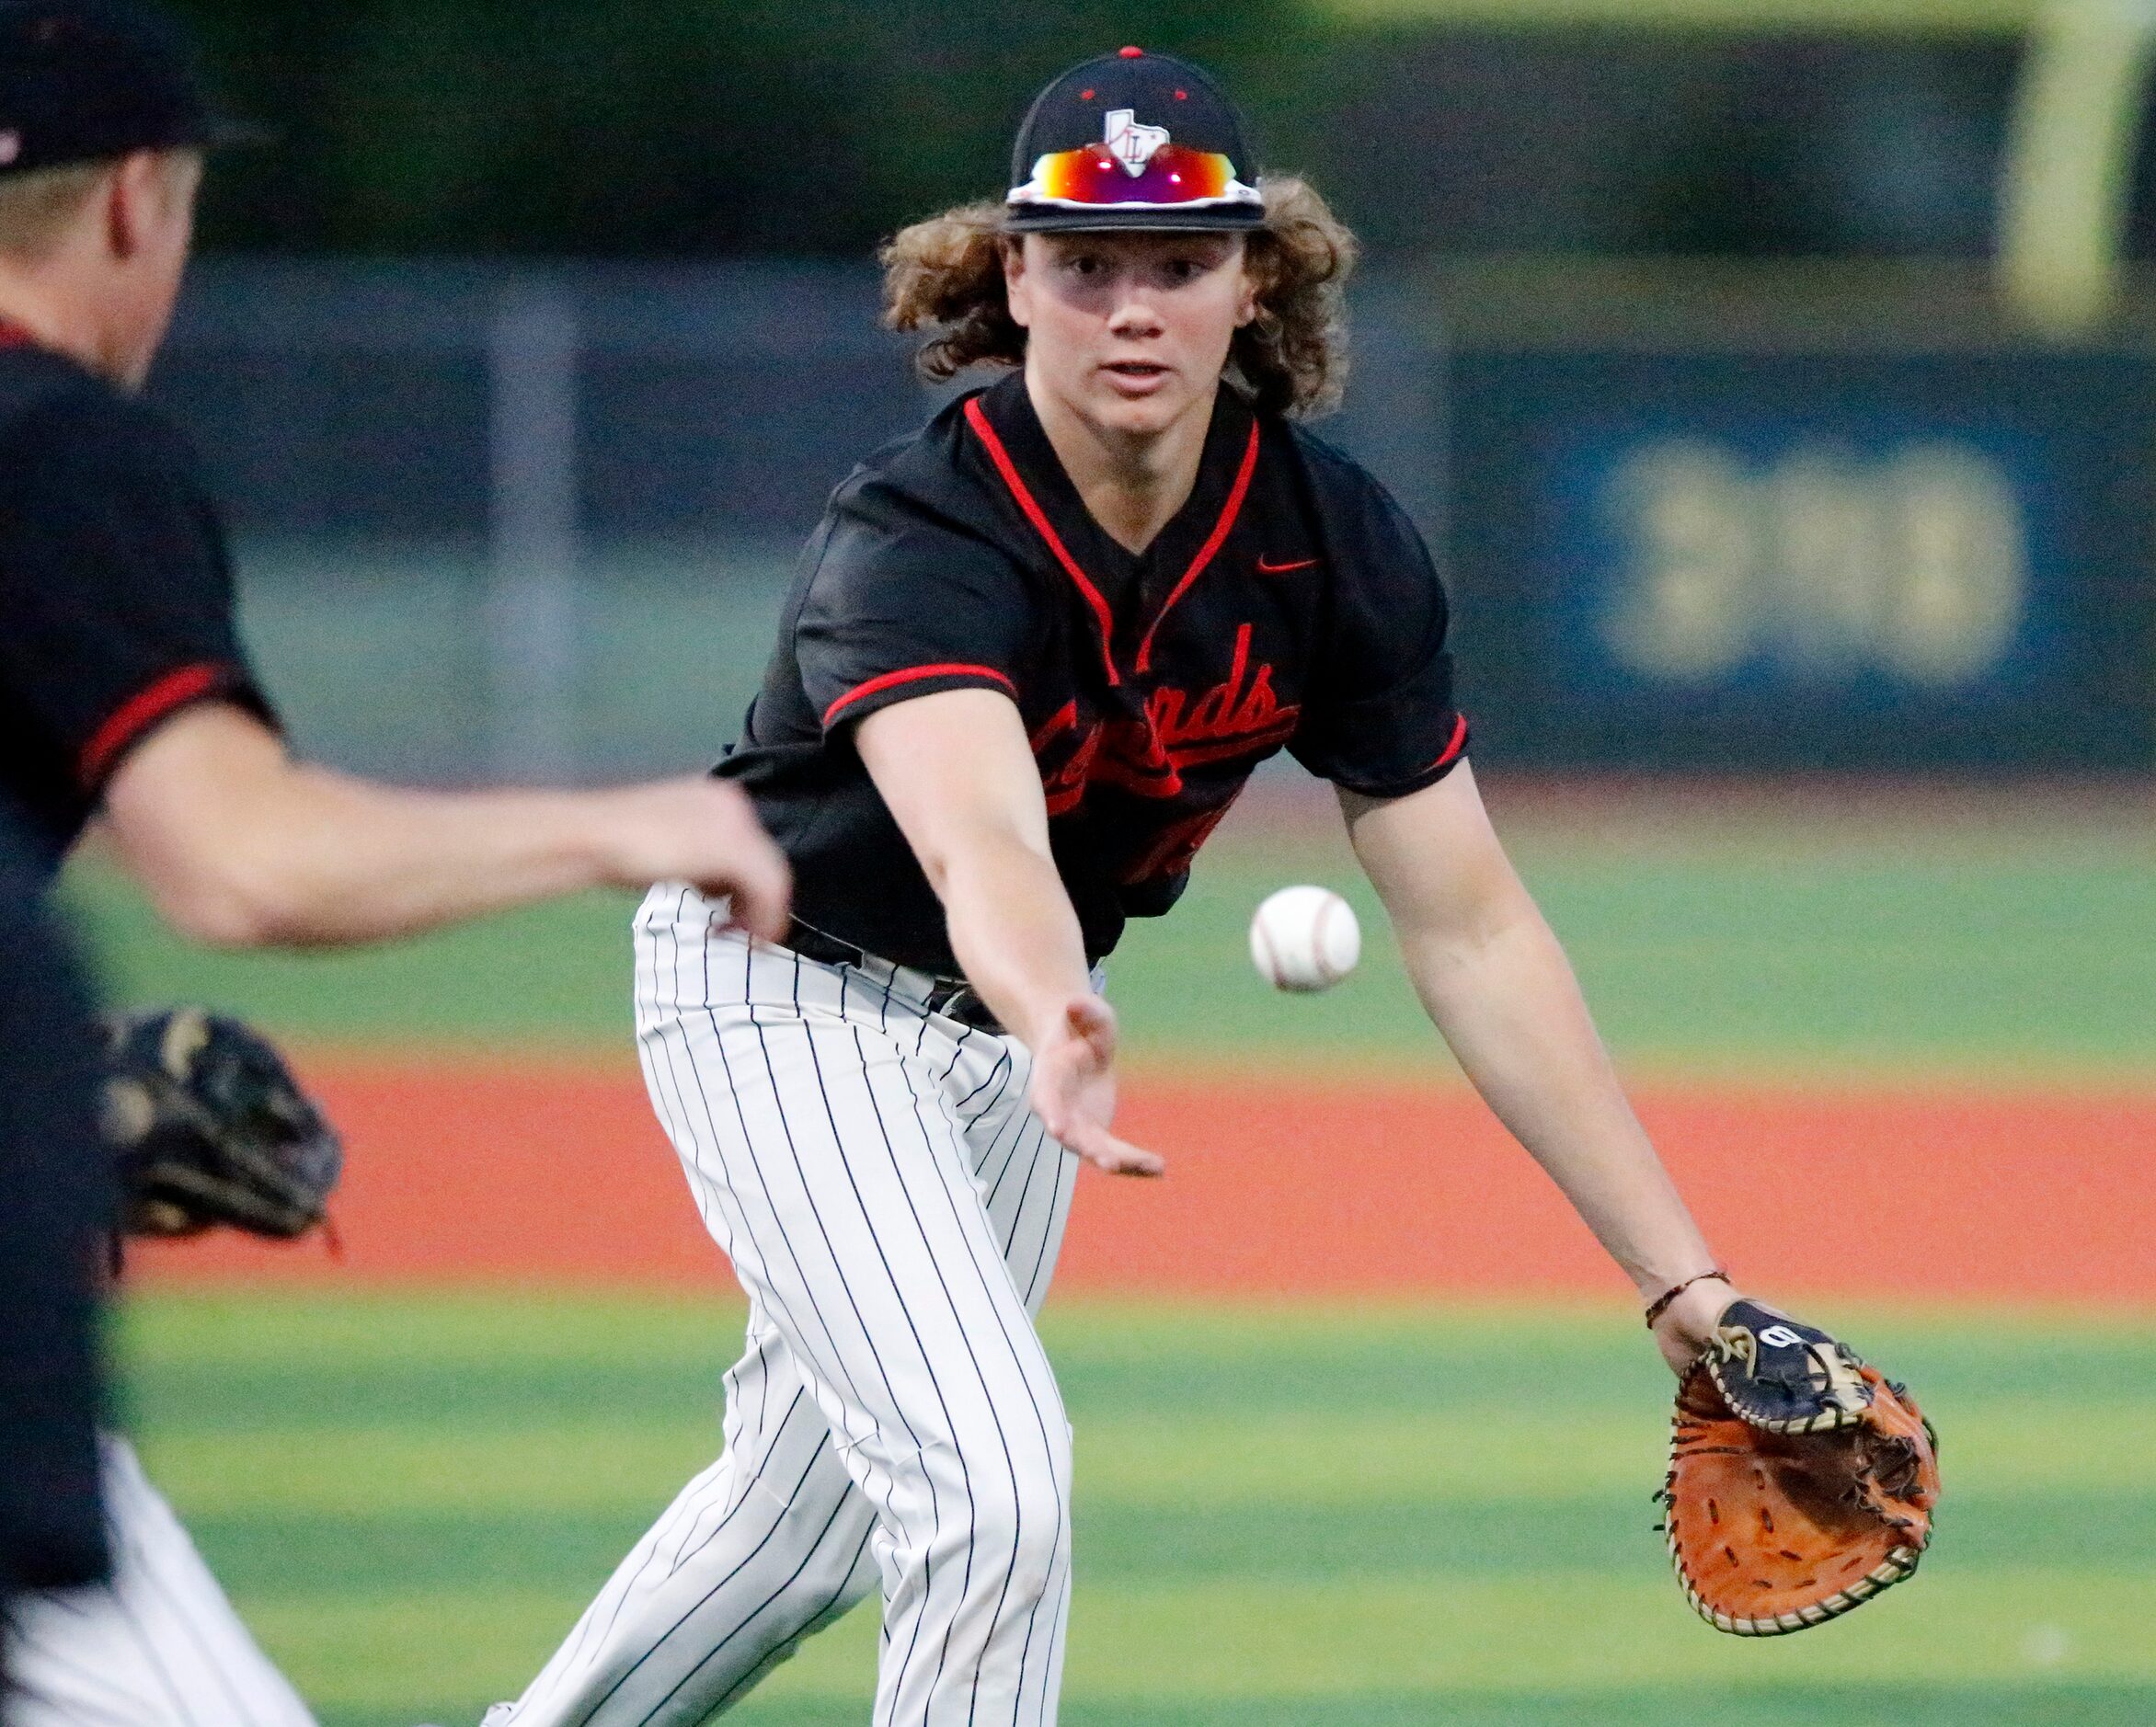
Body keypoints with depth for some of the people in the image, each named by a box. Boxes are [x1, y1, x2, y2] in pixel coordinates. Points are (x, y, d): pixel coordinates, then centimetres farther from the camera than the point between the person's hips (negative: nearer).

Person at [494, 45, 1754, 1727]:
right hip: (786, 996, -6)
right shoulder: (916, 543, -34)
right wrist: (1060, 1033, -76)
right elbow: (982, 848, -53)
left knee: (816, 1516, 18)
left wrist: (1682, 1276, -21)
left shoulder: (1335, 545, -18)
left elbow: (1470, 926, -16)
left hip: (1021, 1007, 6)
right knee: (994, 1478, -23)